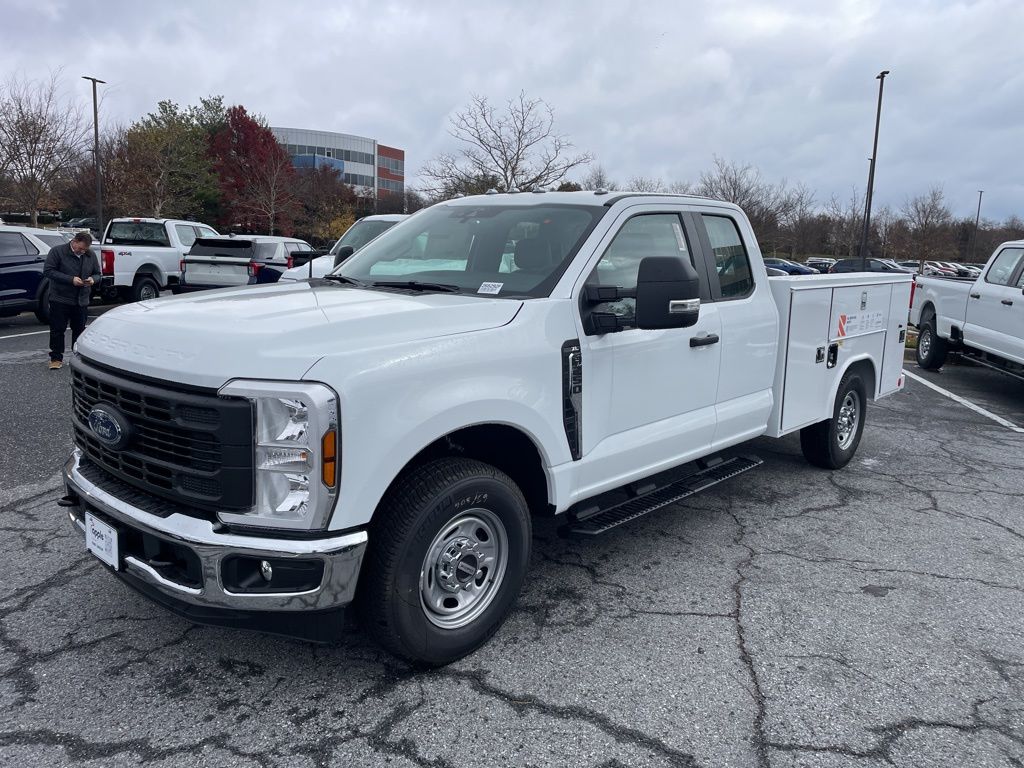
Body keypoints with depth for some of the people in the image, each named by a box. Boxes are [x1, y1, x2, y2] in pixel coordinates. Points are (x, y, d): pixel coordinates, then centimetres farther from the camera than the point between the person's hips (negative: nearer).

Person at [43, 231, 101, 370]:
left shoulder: (91, 255, 6)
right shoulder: (57, 251, -7)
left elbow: (98, 274, 14)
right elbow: (48, 271, -12)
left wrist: (93, 279, -11)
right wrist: (71, 279, -21)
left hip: (82, 301, 4)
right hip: (60, 299, -3)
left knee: (79, 330, 9)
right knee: (57, 329, 0)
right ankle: (56, 358, 8)